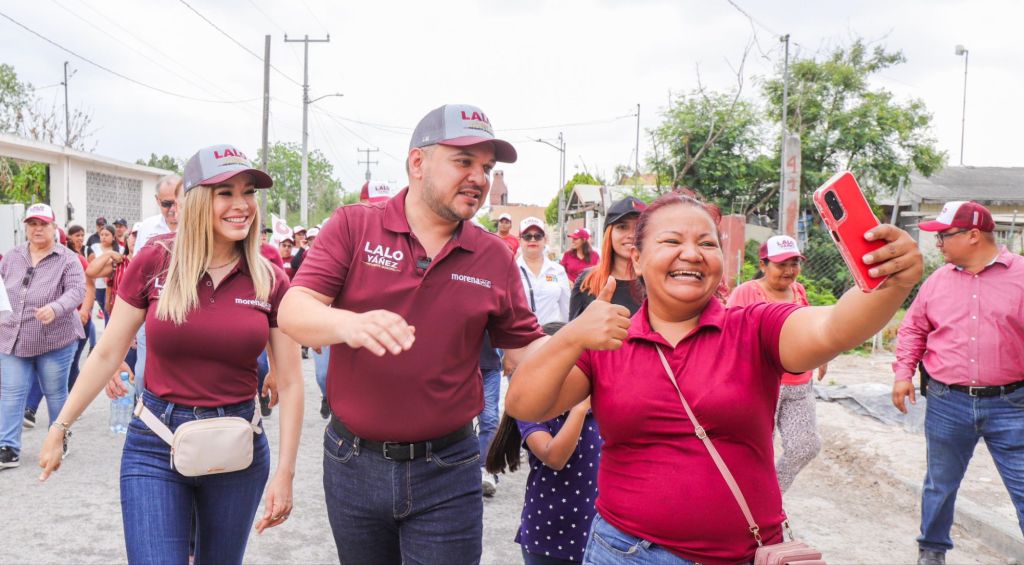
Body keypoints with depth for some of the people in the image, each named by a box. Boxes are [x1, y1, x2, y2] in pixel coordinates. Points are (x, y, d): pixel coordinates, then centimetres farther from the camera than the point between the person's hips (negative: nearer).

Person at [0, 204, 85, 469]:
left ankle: (59, 440, 25)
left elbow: (77, 291, -18)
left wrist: (55, 308, -34)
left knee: (55, 393, 8)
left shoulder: (67, 259, -7)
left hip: (55, 340, -4)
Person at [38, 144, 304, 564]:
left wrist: (285, 473, -6)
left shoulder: (270, 281, -6)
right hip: (154, 448, -1)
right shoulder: (154, 262, -8)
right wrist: (60, 428, 4)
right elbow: (107, 354, 1)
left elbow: (290, 383, -3)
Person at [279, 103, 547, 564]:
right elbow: (293, 311, -16)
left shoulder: (494, 258, -1)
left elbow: (529, 351, 5)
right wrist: (349, 324, -36)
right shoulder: (353, 227, -5)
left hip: (446, 474, 0)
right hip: (353, 462, 0)